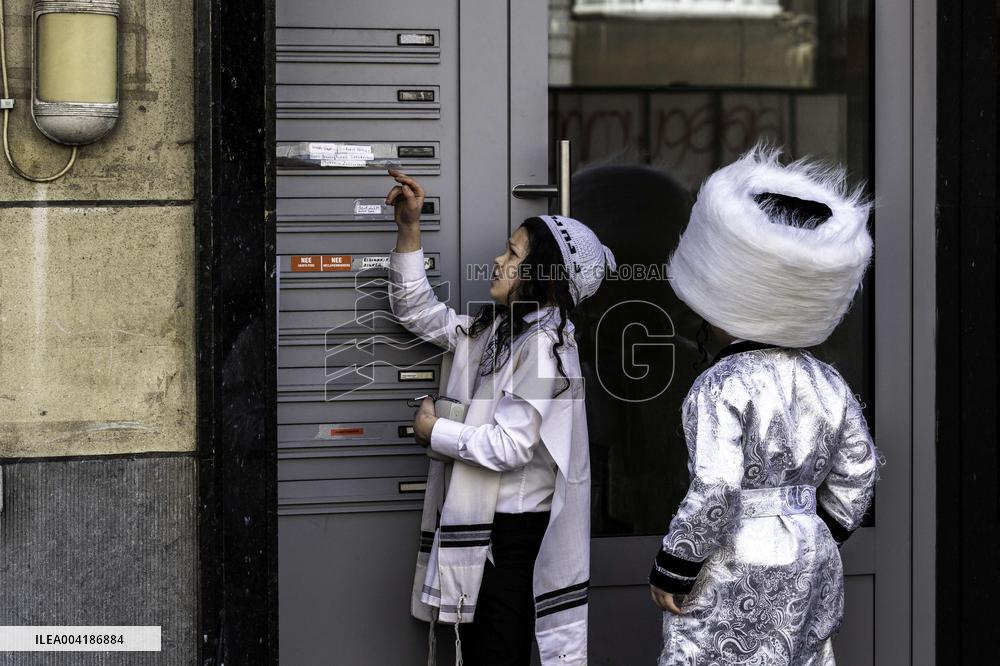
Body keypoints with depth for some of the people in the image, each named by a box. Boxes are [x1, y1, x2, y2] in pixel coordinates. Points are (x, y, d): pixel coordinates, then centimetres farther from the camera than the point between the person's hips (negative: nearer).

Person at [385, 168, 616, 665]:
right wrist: (409, 229, 6)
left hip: (513, 529, -8)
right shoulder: (491, 330, 8)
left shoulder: (543, 345, -17)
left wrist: (434, 431, -9)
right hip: (473, 520, 9)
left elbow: (509, 446, -22)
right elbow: (417, 310, 16)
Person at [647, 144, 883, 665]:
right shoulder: (828, 384, 5)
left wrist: (671, 570, -15)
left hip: (733, 577, -7)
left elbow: (714, 491, -23)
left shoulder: (721, 387, -16)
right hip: (811, 564, 7)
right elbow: (857, 475, 11)